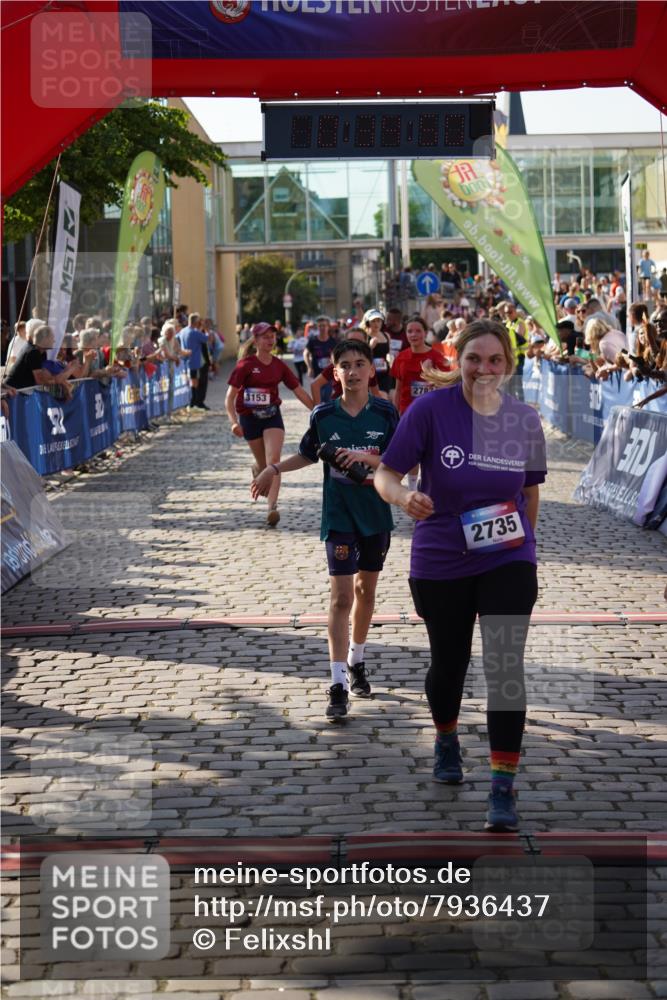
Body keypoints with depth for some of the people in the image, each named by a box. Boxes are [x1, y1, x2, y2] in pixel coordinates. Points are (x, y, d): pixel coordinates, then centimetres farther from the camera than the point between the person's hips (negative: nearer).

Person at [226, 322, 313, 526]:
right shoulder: (246, 365, -9)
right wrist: (234, 421, -21)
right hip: (250, 418, -2)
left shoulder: (279, 366, 2)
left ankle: (273, 507, -23)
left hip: (272, 417, 2)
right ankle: (257, 470, 47)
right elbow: (230, 397, -9)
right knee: (264, 465, 8)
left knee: (273, 461, -16)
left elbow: (299, 391, 9)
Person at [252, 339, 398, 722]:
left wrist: (367, 457, -22)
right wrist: (274, 469, 7)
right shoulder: (323, 415, -3)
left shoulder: (385, 413, -6)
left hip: (377, 515, 1)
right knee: (342, 596, -10)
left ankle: (357, 661, 37)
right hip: (339, 516, -1)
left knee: (366, 591, 16)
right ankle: (339, 686, -12)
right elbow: (309, 454, 15)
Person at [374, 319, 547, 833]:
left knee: (505, 666, -11)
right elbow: (386, 475, -11)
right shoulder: (431, 409, -13)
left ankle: (503, 787, -4)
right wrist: (405, 497, -32)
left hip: (507, 563, 0)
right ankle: (447, 740, 48)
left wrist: (523, 541, 12)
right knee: (449, 662, 16)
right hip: (440, 563, 0)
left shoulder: (525, 420, -5)